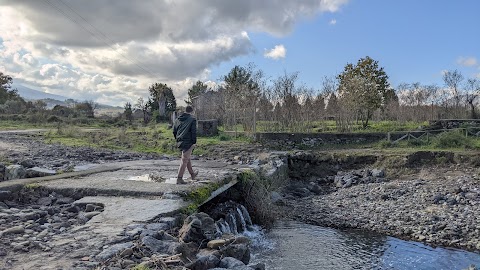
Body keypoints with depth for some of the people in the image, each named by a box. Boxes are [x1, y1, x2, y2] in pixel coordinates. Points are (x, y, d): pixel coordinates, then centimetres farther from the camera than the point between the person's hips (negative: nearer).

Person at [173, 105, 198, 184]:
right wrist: (194, 142, -7)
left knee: (187, 158, 21)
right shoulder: (192, 119, -7)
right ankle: (179, 178, -4)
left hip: (180, 142, 7)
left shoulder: (178, 119, 12)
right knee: (184, 160, -3)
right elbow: (193, 132, -12)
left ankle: (192, 174, 36)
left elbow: (174, 131, 14)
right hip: (188, 142, -7)